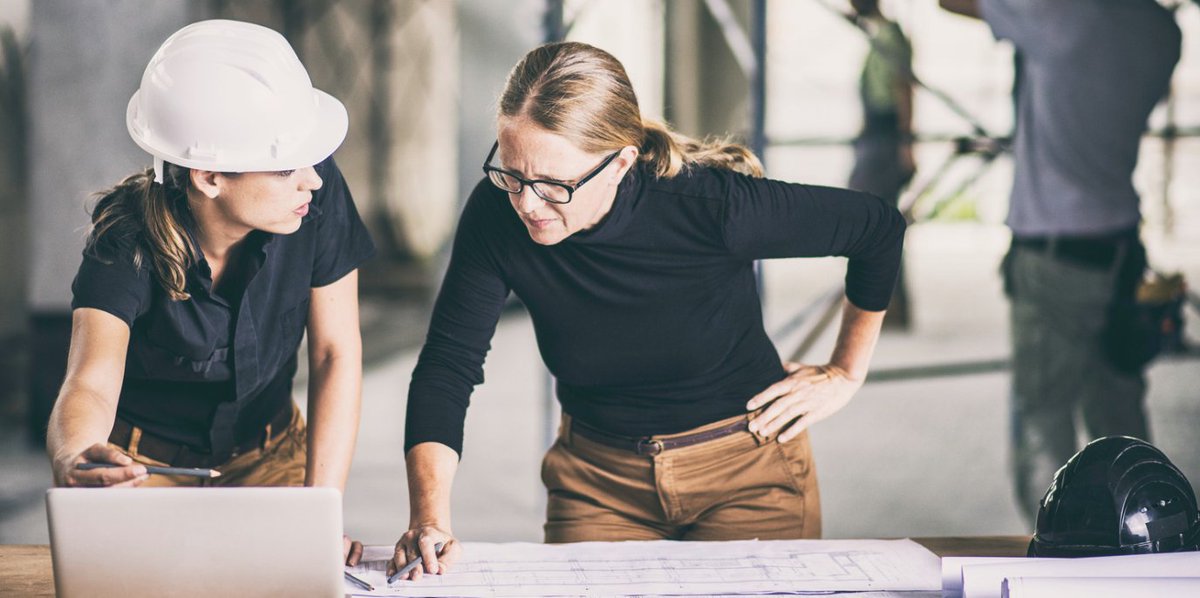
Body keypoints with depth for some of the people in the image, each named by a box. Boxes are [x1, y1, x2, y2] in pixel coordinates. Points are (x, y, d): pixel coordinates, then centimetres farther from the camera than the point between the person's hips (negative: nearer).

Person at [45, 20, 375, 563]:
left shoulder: (317, 196, -21)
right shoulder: (127, 243, -26)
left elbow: (336, 354, -15)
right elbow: (90, 383, -38)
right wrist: (73, 461, -63)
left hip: (270, 451, 2)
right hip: (145, 460, -2)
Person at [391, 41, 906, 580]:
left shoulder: (707, 206, -28)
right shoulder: (496, 217, -20)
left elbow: (879, 228, -14)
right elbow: (447, 365, -17)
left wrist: (845, 374, -4)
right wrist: (430, 516, -33)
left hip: (746, 467, -2)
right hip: (598, 479, 2)